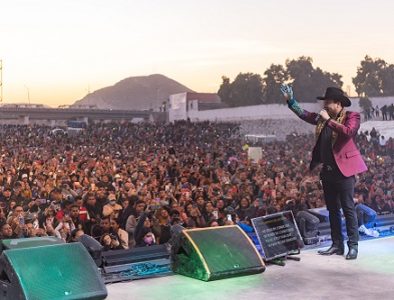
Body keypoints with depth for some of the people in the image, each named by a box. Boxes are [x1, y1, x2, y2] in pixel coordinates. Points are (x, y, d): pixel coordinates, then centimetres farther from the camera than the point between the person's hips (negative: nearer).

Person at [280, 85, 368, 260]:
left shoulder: (352, 116, -6)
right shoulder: (323, 118, 12)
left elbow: (348, 132, -25)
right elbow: (304, 114, 22)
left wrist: (329, 120, -18)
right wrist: (290, 100, 15)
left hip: (344, 170, -7)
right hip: (327, 170, 7)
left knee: (348, 209, -4)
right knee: (332, 210, 11)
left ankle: (353, 246, 2)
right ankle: (337, 245, 18)